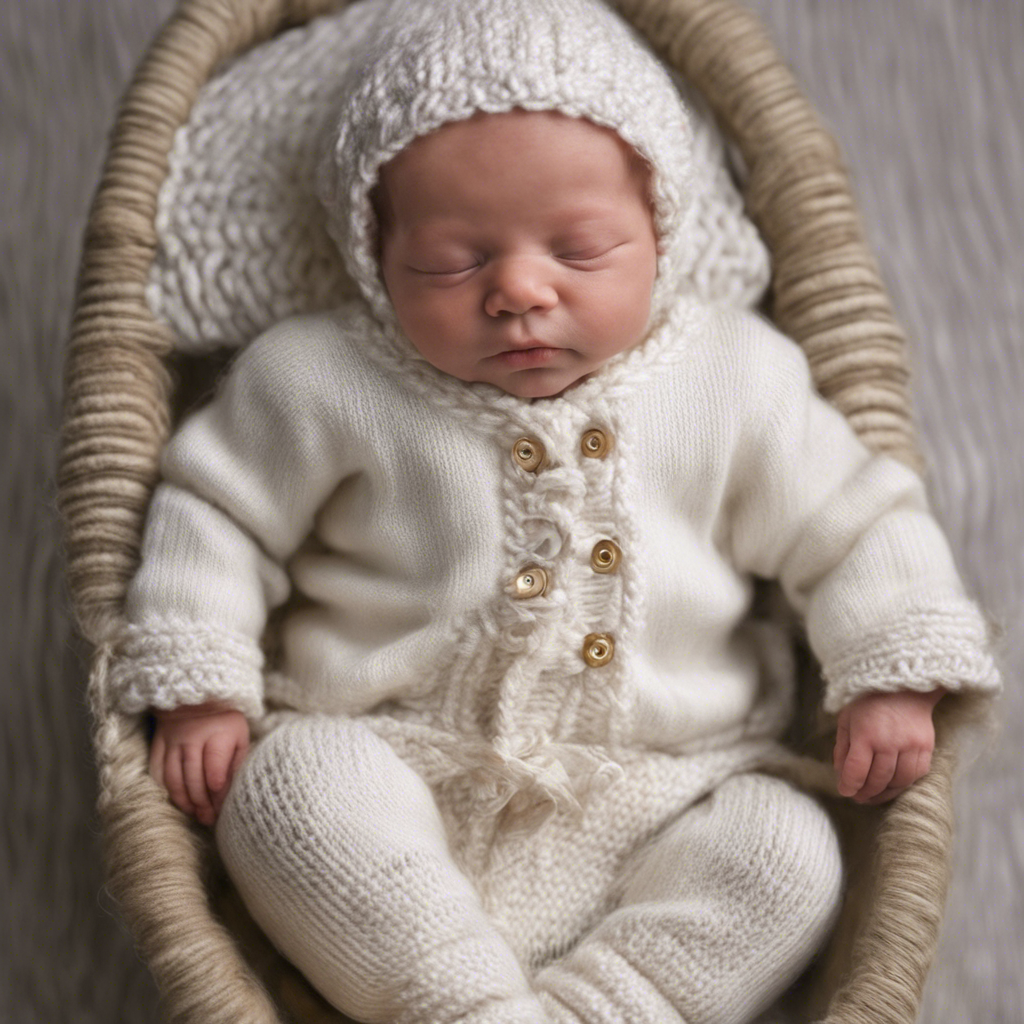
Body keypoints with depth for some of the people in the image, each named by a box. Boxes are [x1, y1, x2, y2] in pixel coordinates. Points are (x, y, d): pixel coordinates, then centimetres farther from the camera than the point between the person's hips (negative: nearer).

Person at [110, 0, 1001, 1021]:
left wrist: (892, 676, -1)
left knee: (789, 854, -21)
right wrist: (196, 687, -3)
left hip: (651, 809, 2)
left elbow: (850, 522, 10)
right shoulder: (325, 380, -1)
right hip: (394, 776, -1)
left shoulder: (733, 378, 2)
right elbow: (215, 509, 7)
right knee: (290, 777, -30)